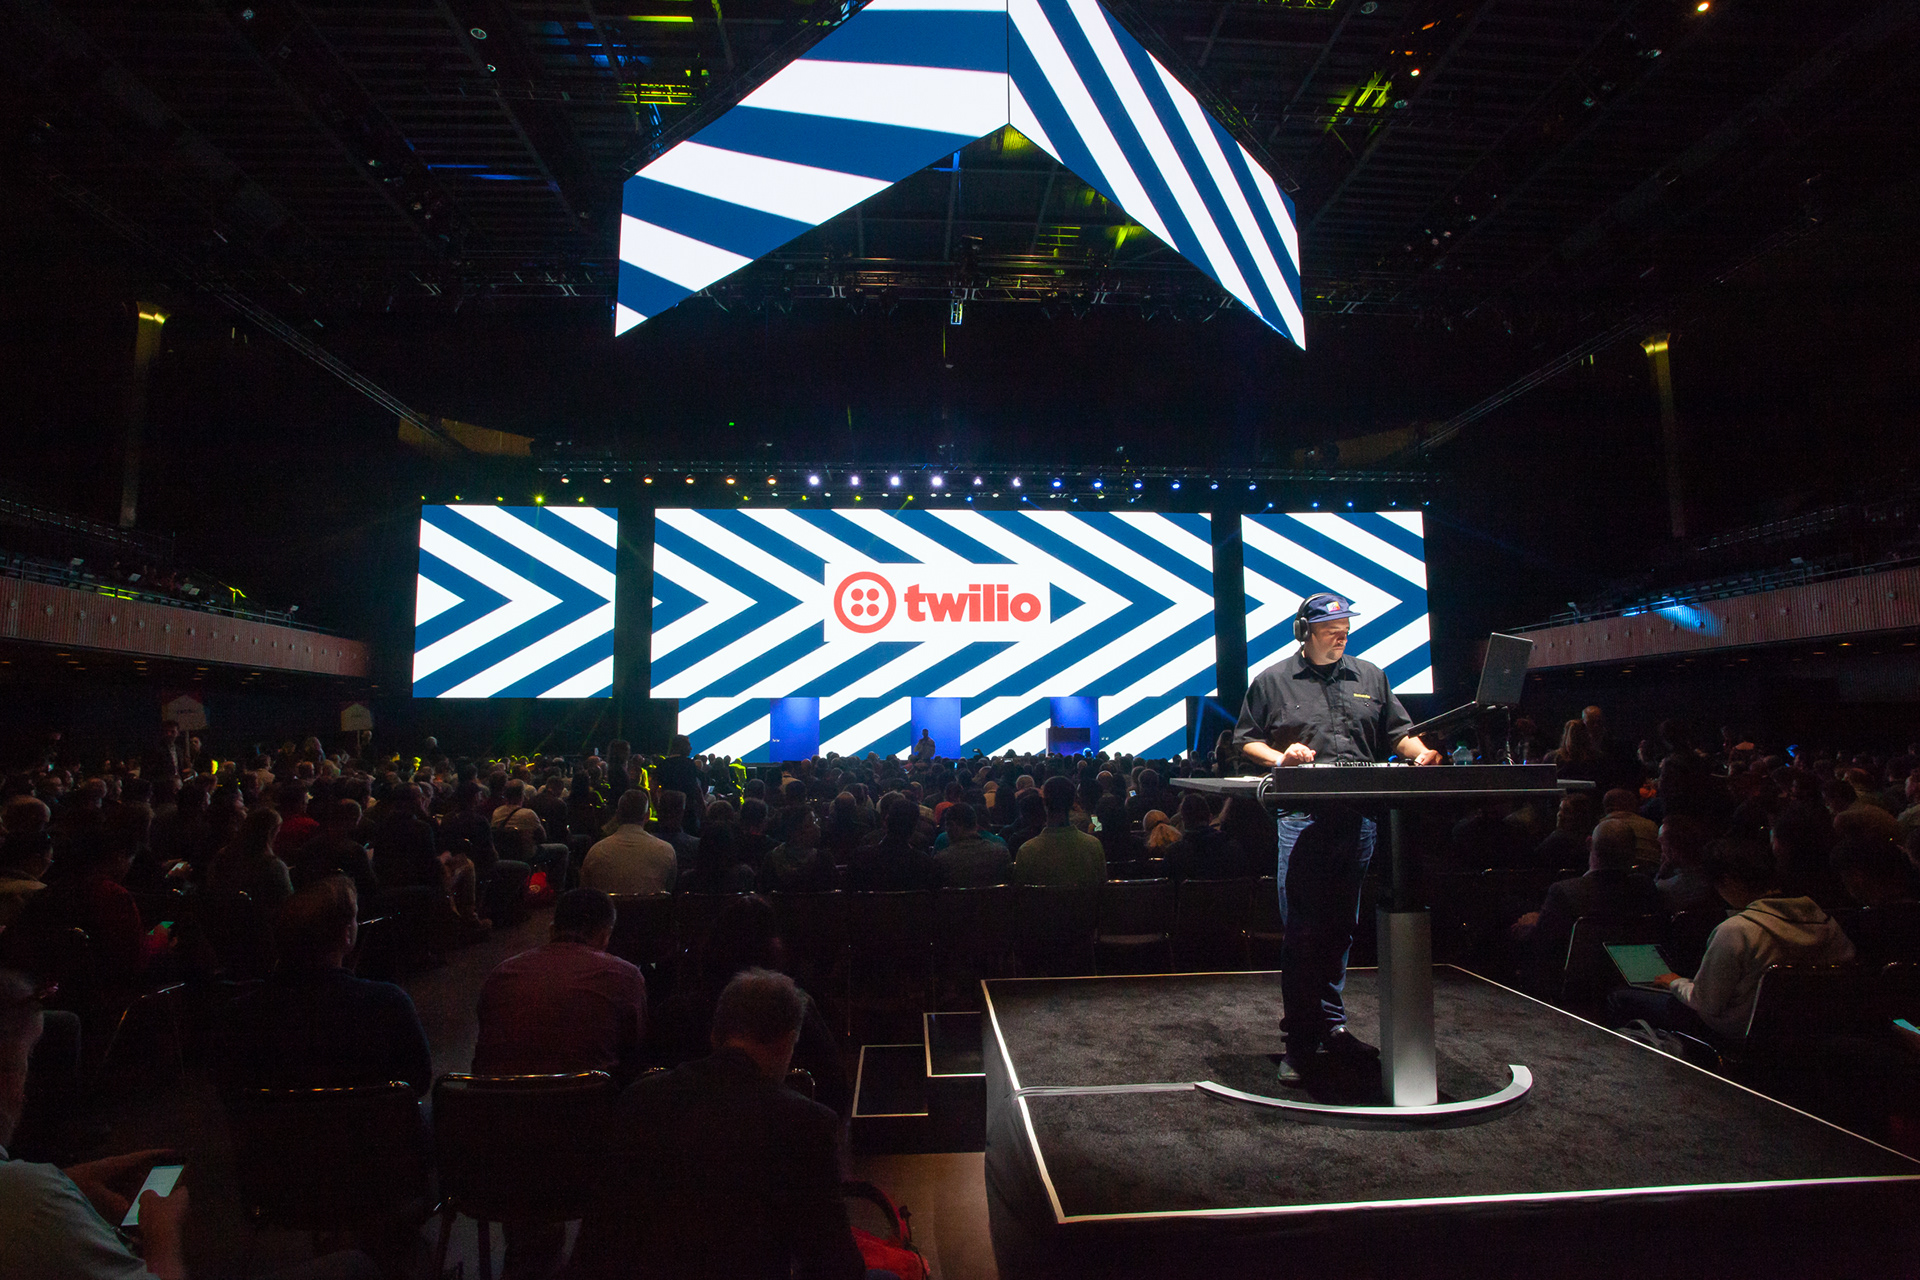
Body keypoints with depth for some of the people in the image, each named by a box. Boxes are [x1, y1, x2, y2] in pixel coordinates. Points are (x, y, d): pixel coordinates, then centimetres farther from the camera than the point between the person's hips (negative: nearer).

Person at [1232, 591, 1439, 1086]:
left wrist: (1421, 752, -4)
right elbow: (1246, 738, 9)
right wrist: (1279, 757, -9)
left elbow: (1397, 731, 17)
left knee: (1341, 928, 12)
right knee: (1302, 931, -5)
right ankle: (1300, 1041, 4)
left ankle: (1331, 1027, 25)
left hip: (1359, 817, 4)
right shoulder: (1273, 681, 6)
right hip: (1303, 816, -4)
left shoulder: (1370, 677, 15)